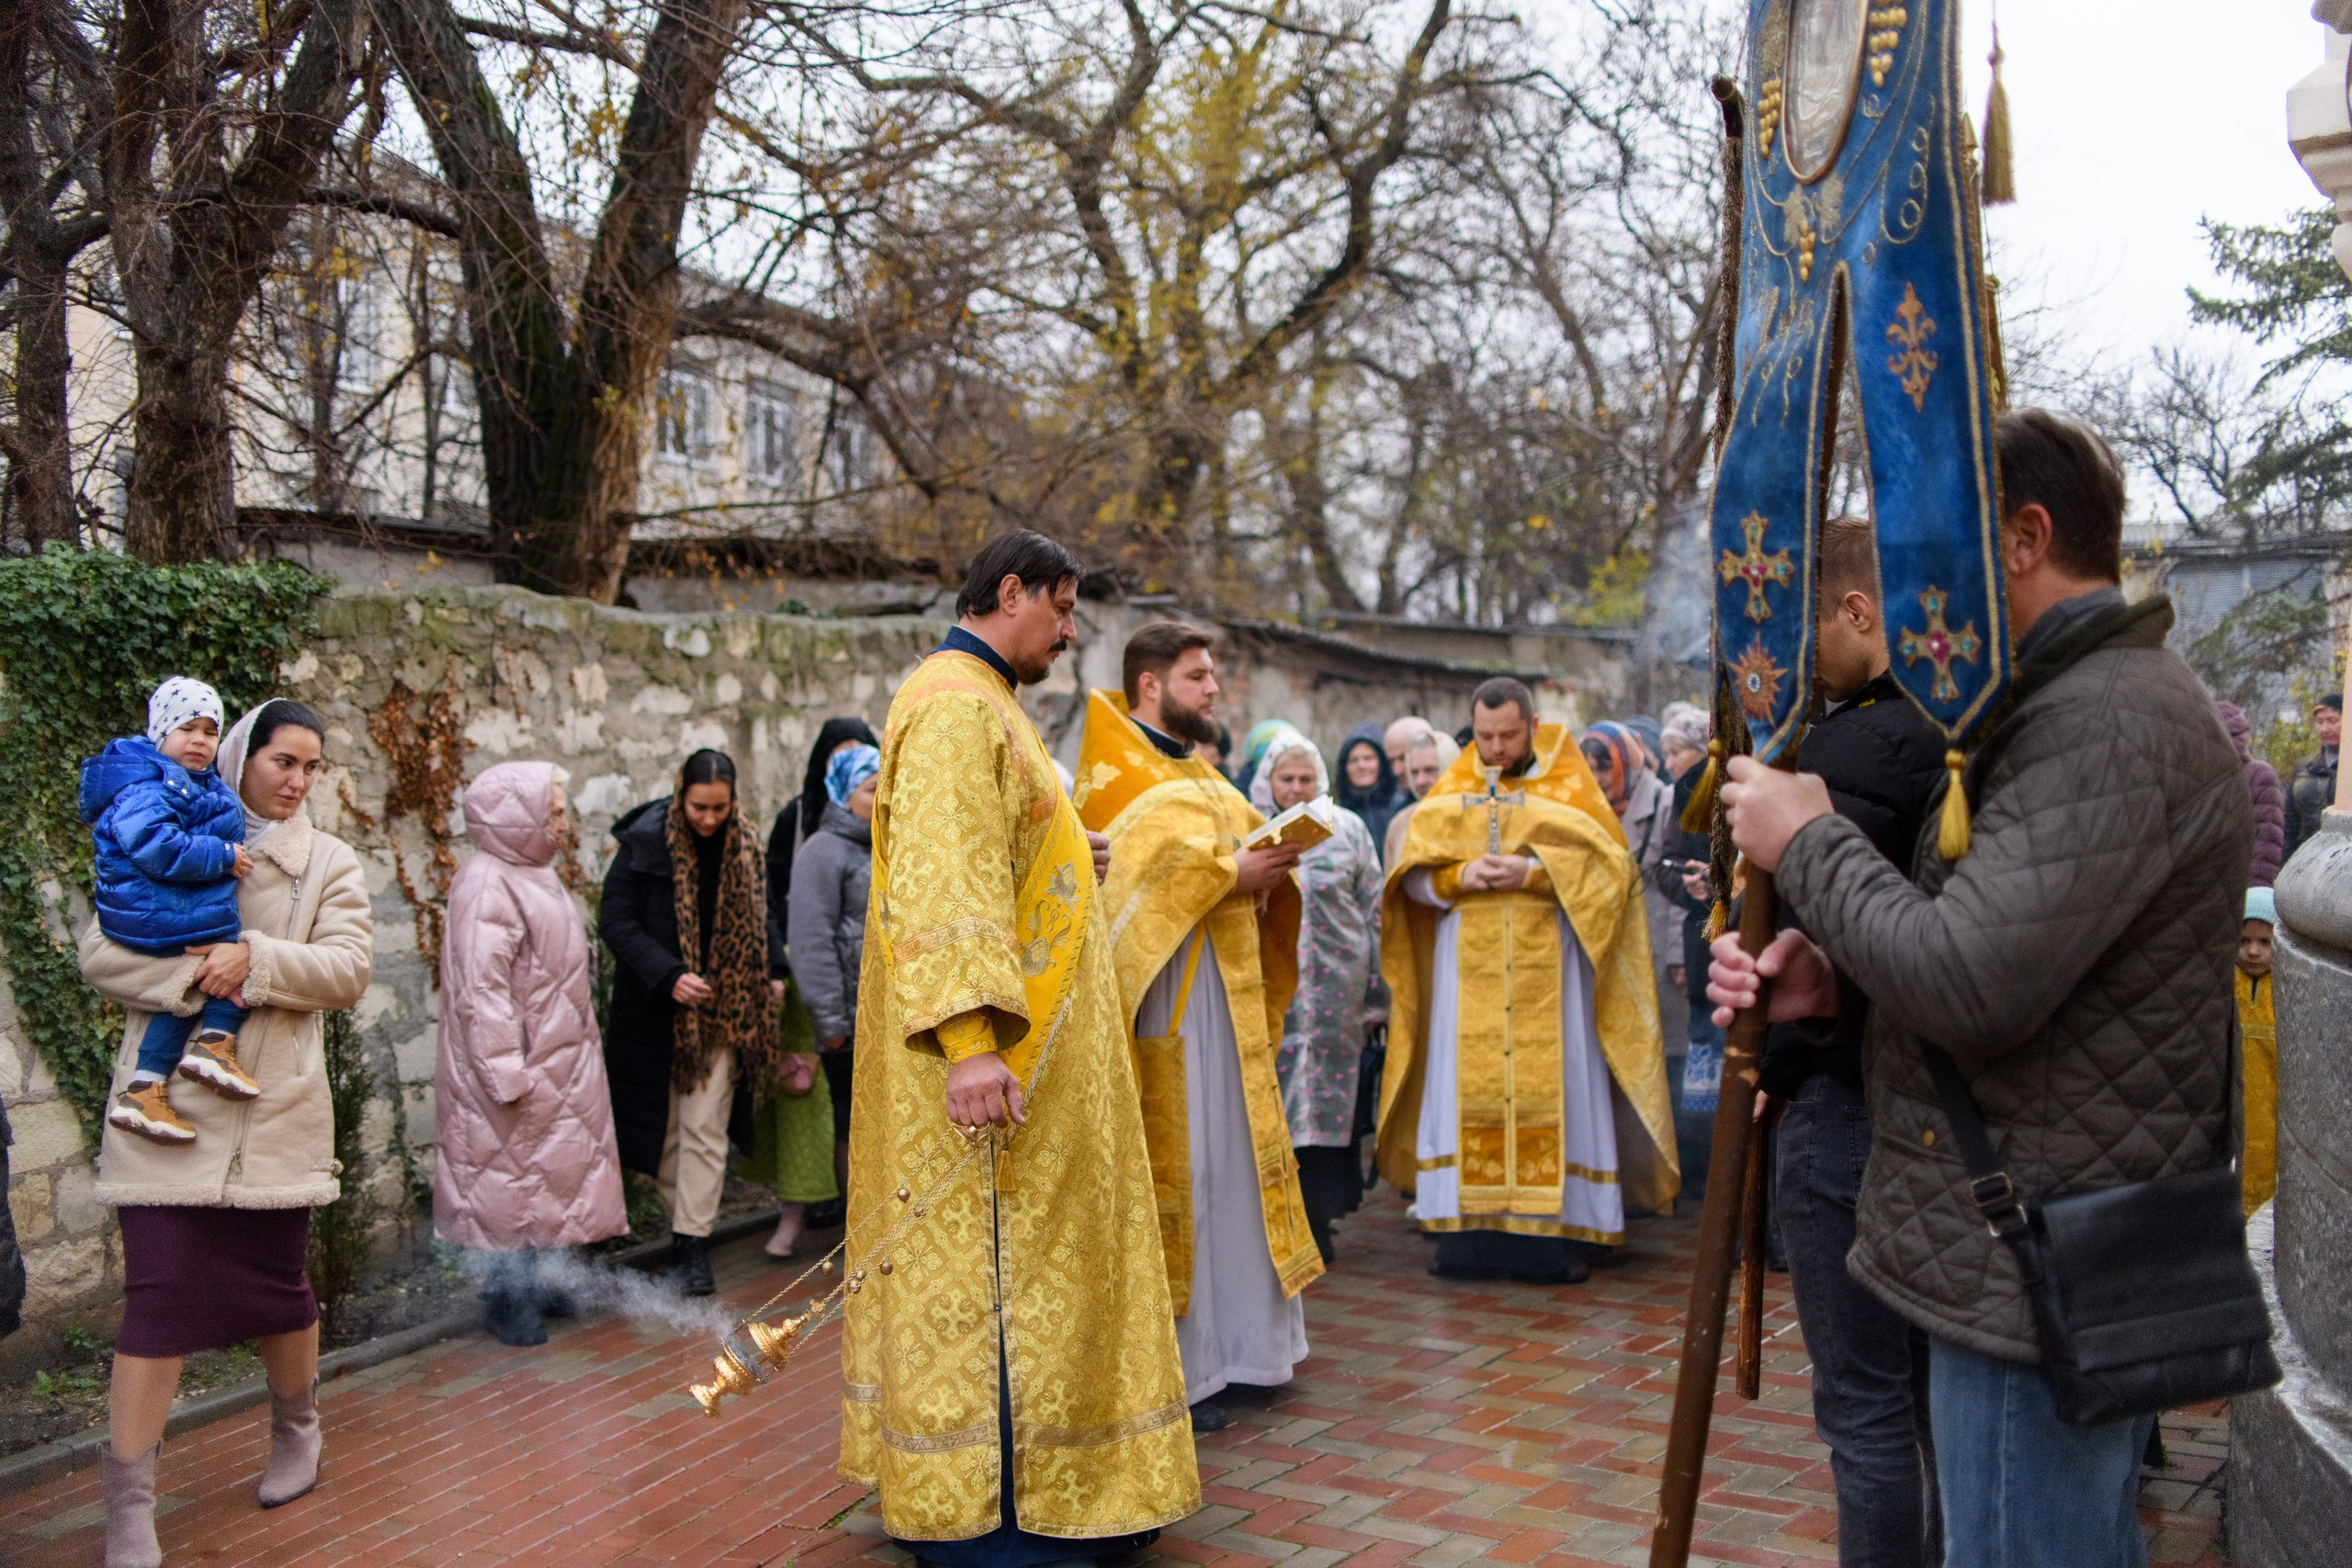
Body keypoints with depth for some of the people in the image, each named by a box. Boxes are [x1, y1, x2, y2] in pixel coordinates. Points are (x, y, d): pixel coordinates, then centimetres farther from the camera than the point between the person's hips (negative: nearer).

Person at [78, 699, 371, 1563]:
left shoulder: (328, 862, 8)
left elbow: (348, 969, -3)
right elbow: (99, 951, 0)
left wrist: (256, 959, -18)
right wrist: (188, 973, -16)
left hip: (277, 1107, 1)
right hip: (167, 1101, -1)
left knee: (277, 1283, 10)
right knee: (158, 1291, -4)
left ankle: (297, 1433, 36)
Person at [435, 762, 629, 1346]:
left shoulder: (531, 874, 13)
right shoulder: (487, 887, -19)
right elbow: (481, 989, -23)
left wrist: (583, 1036, 23)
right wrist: (507, 1075, -24)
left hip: (557, 1065, 10)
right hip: (526, 1070, -10)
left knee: (541, 1179, 16)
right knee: (516, 1181, 0)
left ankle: (527, 1284, 28)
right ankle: (507, 1301, 11)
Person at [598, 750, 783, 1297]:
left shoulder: (741, 846, 3)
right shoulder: (644, 842, -9)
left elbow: (756, 917, 15)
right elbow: (615, 920, -10)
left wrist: (771, 976, 3)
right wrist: (668, 976, -20)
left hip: (720, 1011, 2)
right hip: (655, 1012, -2)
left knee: (706, 1128, -2)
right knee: (665, 1128, 7)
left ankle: (692, 1242, 2)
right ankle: (687, 1226, 24)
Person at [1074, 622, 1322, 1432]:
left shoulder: (1200, 778, 18)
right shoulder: (1113, 779, -9)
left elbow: (1243, 843, 20)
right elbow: (1128, 882, -21)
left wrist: (1270, 867, -1)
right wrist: (1228, 872, -21)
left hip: (1226, 992, 9)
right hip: (1164, 995, -9)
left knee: (1230, 1160, 13)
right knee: (1171, 1169, -3)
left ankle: (1229, 1342, 24)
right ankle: (1170, 1367, 7)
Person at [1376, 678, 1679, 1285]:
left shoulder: (1570, 787, 7)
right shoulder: (1452, 790, 13)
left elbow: (1612, 867, -2)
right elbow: (1413, 875, 8)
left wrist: (1535, 871, -15)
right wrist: (1458, 876, -12)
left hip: (1547, 967, -2)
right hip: (1468, 969, 2)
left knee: (1548, 1090, -4)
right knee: (1468, 1088, -1)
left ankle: (1545, 1238, 2)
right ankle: (1467, 1236, 4)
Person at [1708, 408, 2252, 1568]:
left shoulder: (2113, 718, -20)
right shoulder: (2064, 698, 15)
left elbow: (1971, 985, -28)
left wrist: (1809, 842, -13)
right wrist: (1834, 974, 1)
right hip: (2037, 1263, 10)